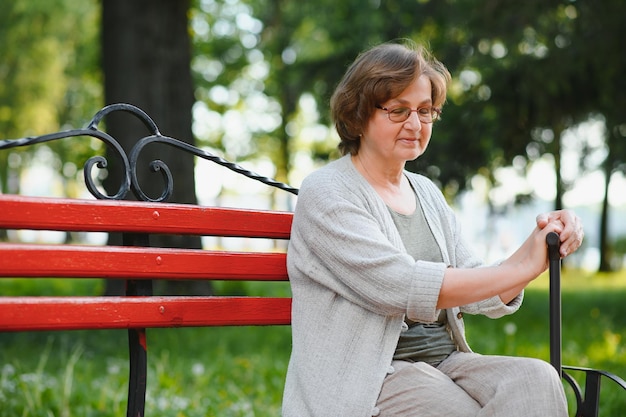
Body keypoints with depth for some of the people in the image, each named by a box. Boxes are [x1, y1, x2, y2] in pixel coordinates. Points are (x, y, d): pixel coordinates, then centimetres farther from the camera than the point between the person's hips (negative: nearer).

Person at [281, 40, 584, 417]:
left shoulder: (427, 193, 18)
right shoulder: (326, 194, -5)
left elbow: (478, 295, 10)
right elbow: (404, 288, -18)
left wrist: (537, 246, -10)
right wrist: (525, 267, -17)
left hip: (445, 361, 6)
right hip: (367, 381, -6)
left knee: (537, 379, -23)